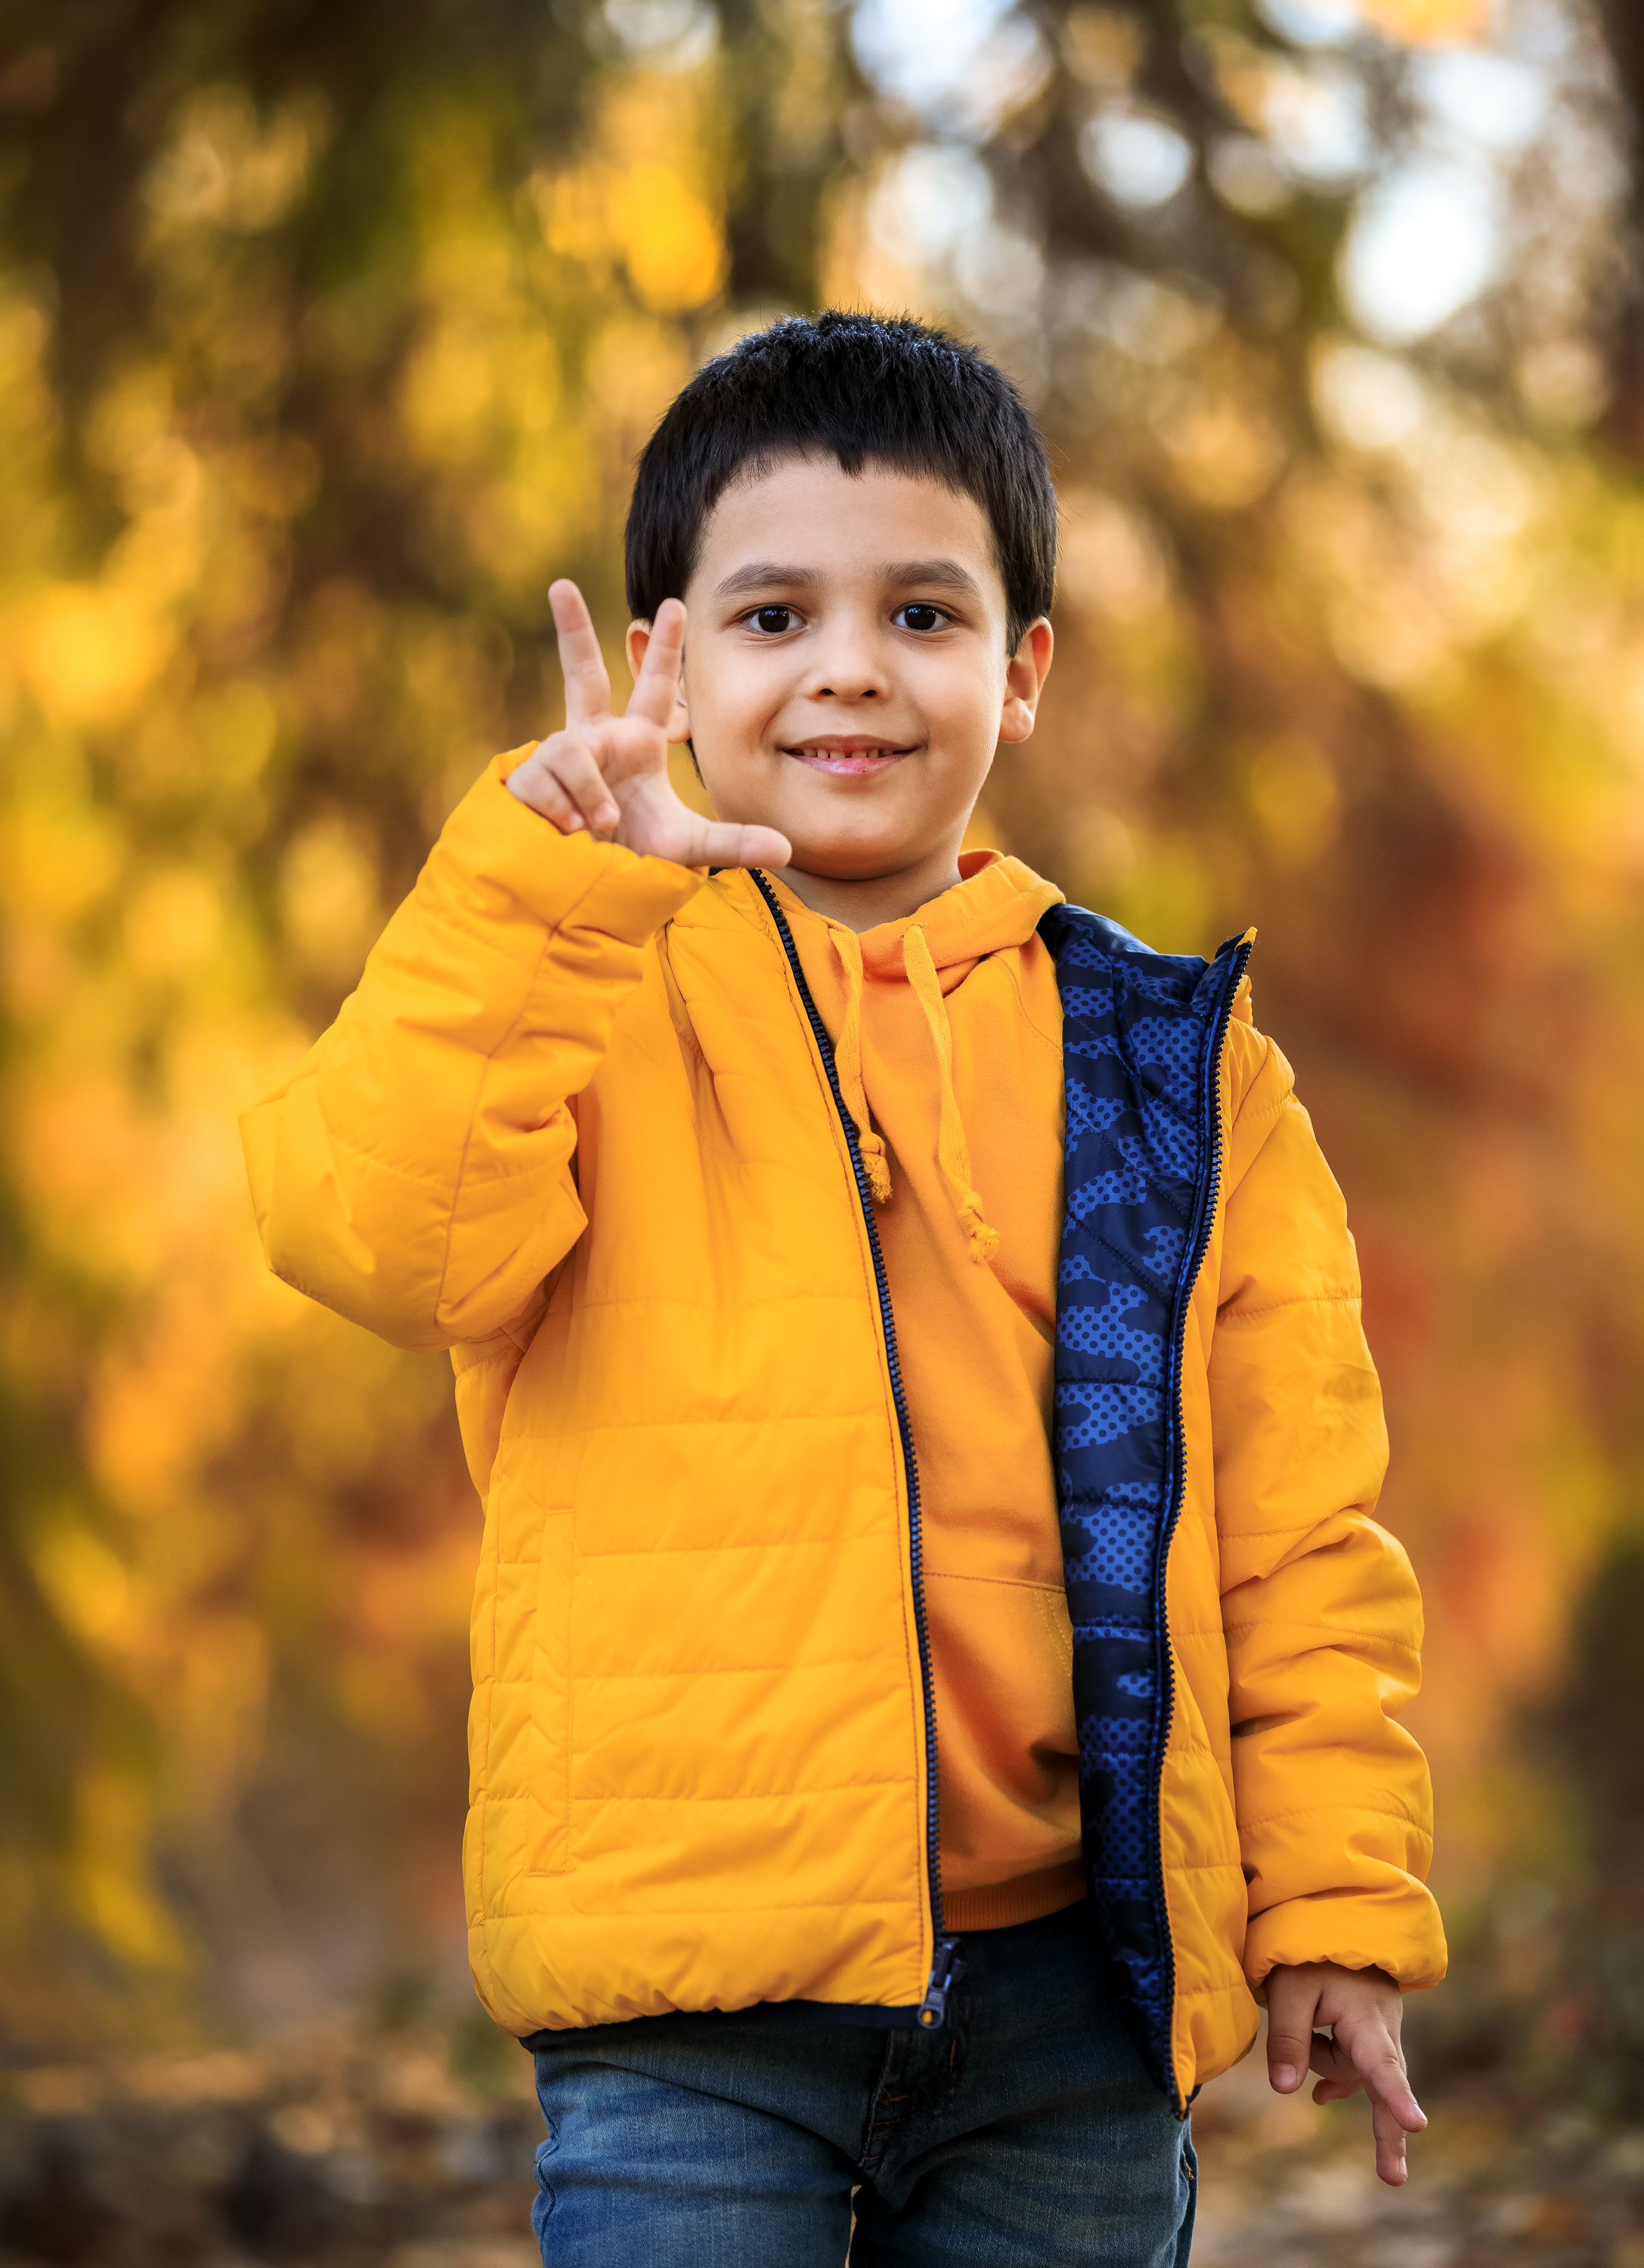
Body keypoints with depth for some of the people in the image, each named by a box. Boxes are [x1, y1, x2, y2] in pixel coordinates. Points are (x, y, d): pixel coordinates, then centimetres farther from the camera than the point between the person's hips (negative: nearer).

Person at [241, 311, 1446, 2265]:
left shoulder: (1166, 1060, 10)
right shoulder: (585, 1000, 5)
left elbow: (1297, 1520, 10)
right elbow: (376, 1232, -16)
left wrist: (1335, 1897, 6)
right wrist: (541, 887, -22)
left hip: (1070, 1982, 2)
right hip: (691, 1988, -2)